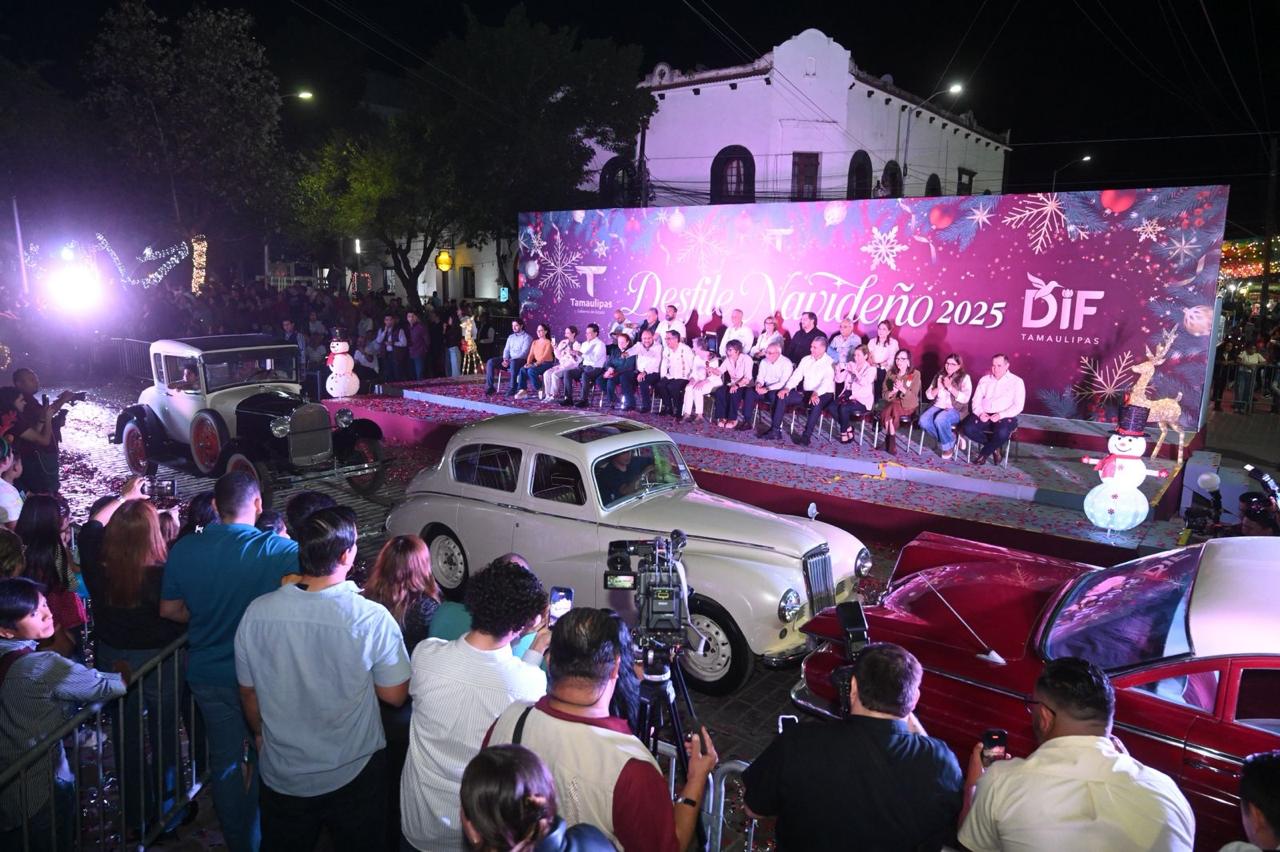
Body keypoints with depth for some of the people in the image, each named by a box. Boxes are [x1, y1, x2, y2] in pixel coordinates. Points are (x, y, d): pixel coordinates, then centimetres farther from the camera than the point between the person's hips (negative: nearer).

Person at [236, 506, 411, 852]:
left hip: (282, 775, 3)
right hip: (353, 775, -3)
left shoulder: (257, 613, -15)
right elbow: (395, 695, -14)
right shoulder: (372, 618, -25)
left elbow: (248, 694, -1)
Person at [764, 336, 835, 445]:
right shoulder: (806, 360, 10)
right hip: (805, 392, 6)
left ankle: (806, 436, -36)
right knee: (781, 396, -11)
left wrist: (816, 393, -39)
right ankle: (775, 430, -14)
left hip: (823, 394, -6)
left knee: (817, 402, -40)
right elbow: (796, 375, 5)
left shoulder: (830, 363, -8)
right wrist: (787, 388, -14)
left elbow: (827, 382, -21)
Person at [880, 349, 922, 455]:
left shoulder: (915, 374, -5)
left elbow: (913, 397, -11)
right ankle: (891, 441, -23)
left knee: (892, 408, -32)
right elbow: (884, 395, 2)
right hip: (892, 403, 3)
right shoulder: (890, 373, 5)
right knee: (892, 410, -31)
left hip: (908, 406, -3)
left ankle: (888, 439, -22)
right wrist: (893, 392, -19)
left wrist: (902, 389, -29)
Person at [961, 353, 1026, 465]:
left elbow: (1018, 406, -4)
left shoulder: (1017, 382, 5)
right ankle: (995, 447, -4)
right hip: (984, 415, 3)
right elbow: (976, 400, 11)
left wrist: (1001, 415, -19)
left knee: (1002, 432, -37)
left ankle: (985, 452, -7)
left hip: (1005, 417, -3)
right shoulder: (984, 380, 16)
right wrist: (980, 413, -11)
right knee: (967, 428, -26)